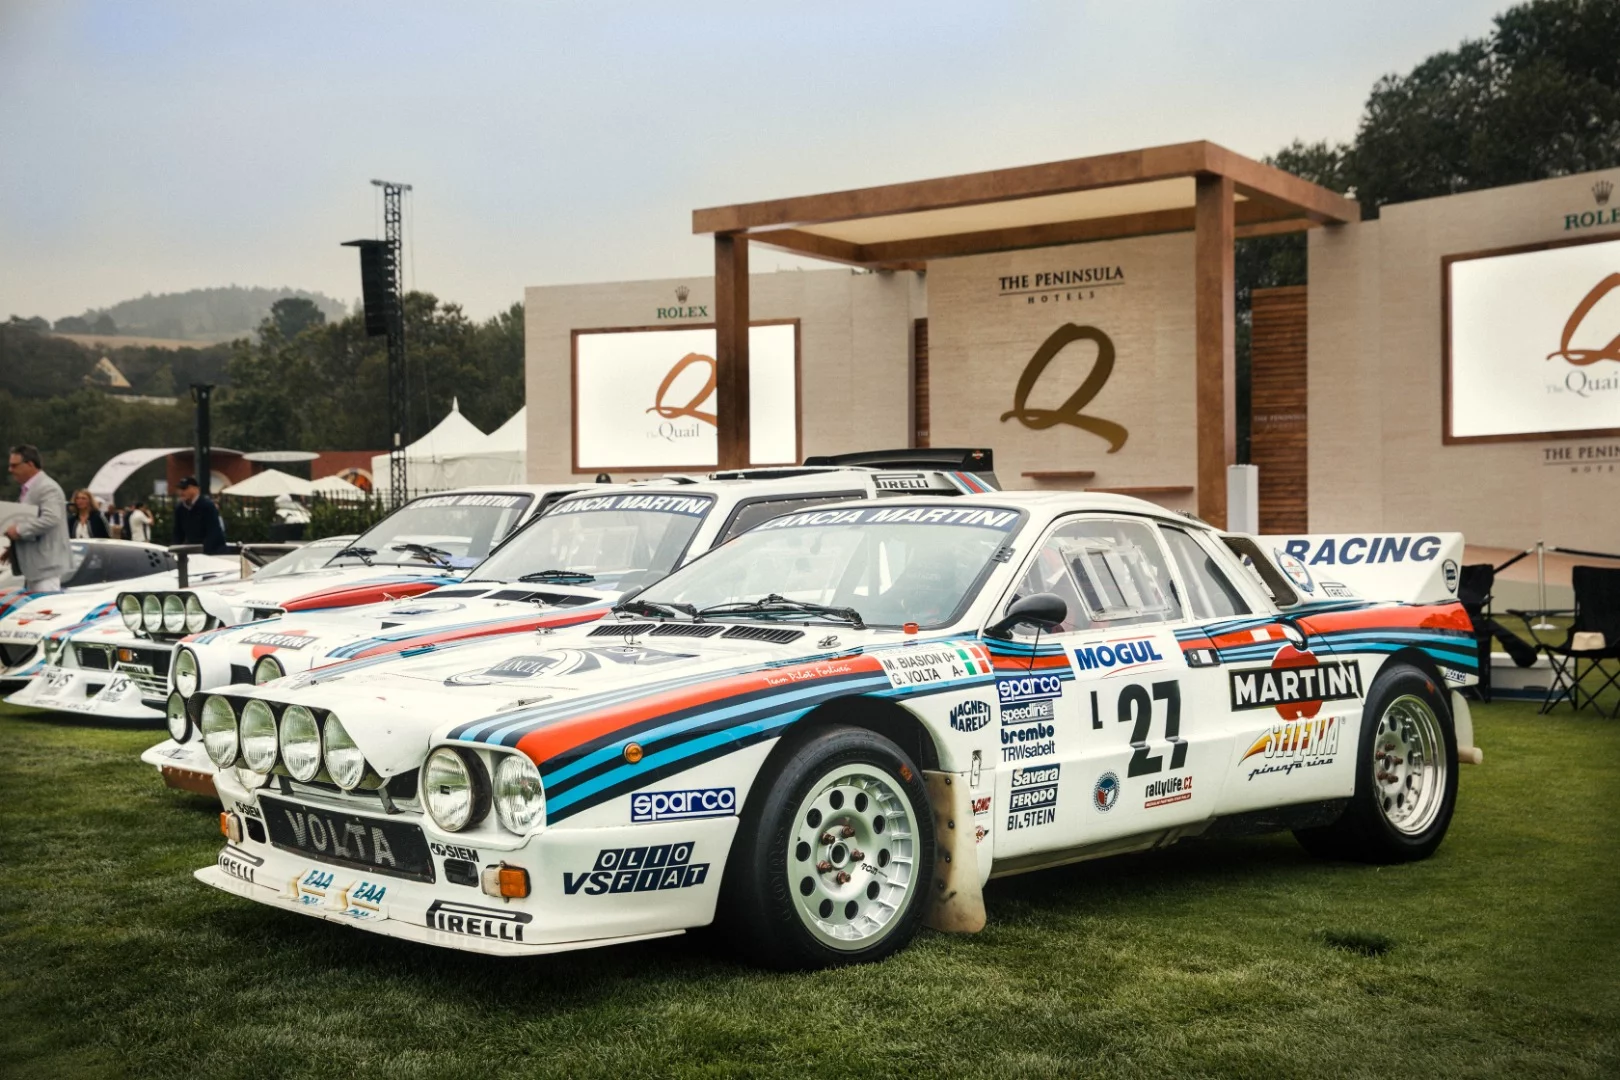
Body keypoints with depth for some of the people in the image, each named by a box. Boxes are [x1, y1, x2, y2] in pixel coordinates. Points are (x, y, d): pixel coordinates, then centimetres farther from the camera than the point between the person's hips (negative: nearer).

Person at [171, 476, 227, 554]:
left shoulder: (207, 505, -16)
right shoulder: (179, 507, 1)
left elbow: (212, 533, -22)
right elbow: (178, 533, 7)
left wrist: (202, 552, -31)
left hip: (214, 551, -5)